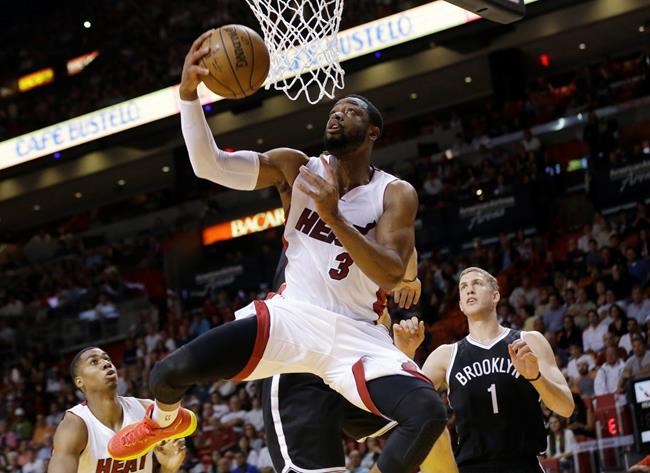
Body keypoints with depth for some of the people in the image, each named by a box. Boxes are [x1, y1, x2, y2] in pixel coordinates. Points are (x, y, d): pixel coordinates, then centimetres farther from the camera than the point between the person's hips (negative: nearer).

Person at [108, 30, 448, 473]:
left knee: (430, 412, -26)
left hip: (357, 334, 0)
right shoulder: (297, 167, 2)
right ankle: (162, 420, 21)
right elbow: (210, 165, -10)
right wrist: (189, 93, -25)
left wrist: (334, 215, -27)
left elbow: (390, 274, -16)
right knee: (172, 369, -20)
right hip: (292, 315, 0)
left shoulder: (397, 194, -1)